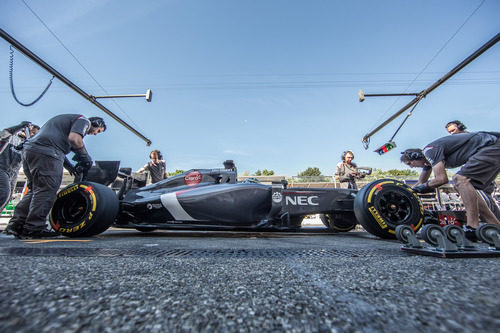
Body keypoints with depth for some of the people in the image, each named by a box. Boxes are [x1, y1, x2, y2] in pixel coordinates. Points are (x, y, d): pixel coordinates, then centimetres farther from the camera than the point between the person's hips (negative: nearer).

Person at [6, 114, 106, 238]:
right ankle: (34, 229, -5)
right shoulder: (84, 120, 3)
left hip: (29, 148, 10)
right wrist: (86, 158, -5)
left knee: (35, 190, 15)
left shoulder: (68, 119, 33)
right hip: (46, 154, -10)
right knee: (45, 191, -7)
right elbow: (74, 138, -17)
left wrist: (69, 166, 23)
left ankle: (17, 224, 16)